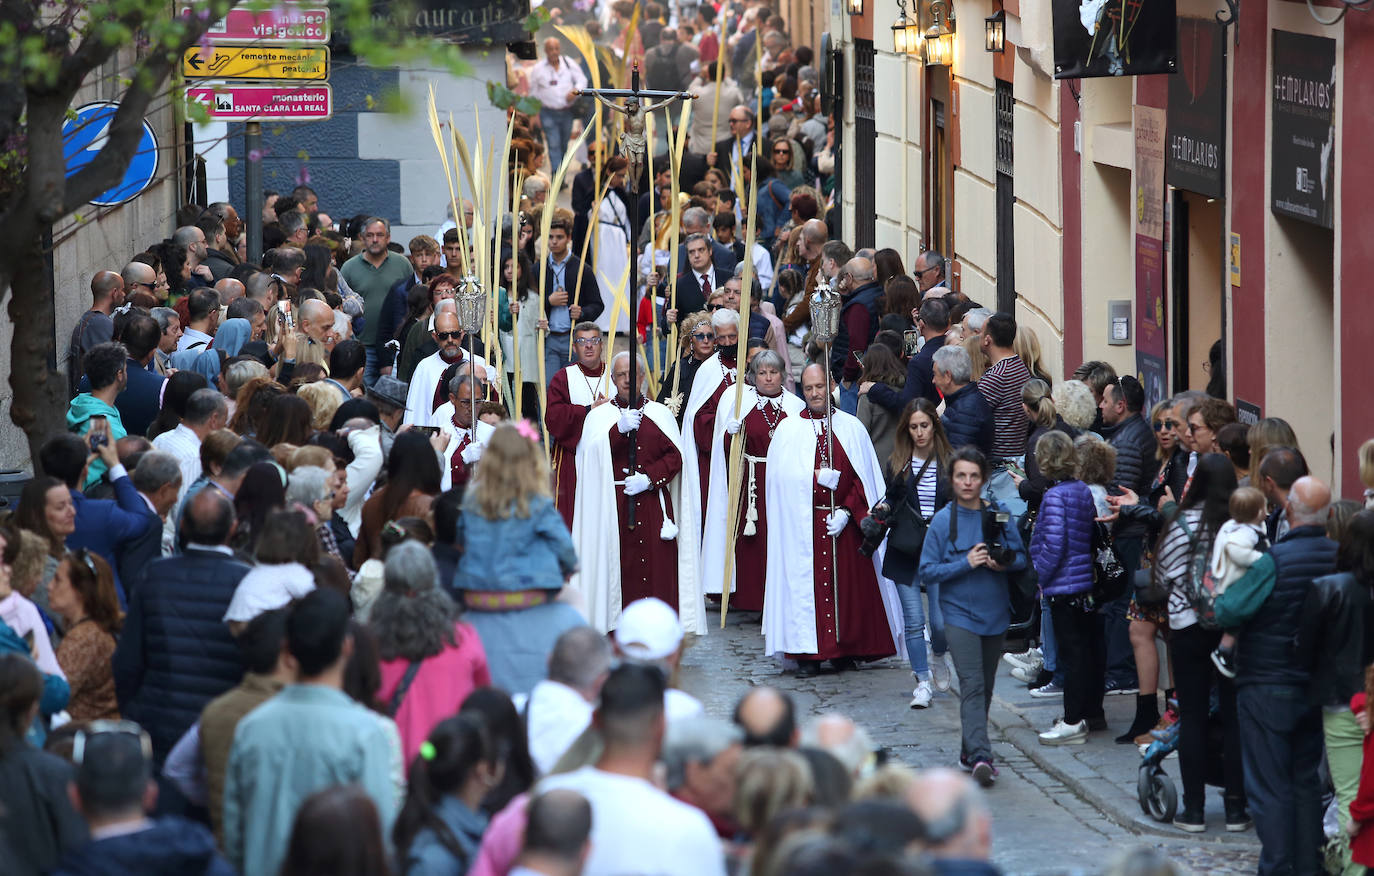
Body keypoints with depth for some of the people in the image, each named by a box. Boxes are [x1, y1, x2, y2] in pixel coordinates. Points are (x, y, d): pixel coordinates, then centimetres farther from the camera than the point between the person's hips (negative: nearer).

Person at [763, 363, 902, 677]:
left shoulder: (851, 428, 7)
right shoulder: (788, 430, 6)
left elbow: (864, 478, 3)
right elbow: (782, 475, -7)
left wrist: (846, 511, -9)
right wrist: (818, 477, -18)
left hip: (845, 523, 1)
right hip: (803, 525, -1)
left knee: (848, 586, -1)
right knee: (806, 582, -5)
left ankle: (845, 650, 8)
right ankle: (807, 654, -2)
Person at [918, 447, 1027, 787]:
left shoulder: (999, 516, 3)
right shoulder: (942, 521, -4)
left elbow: (1021, 557, 10)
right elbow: (927, 571, -5)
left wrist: (1004, 564, -12)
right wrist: (966, 564, -17)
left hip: (995, 614, 4)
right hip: (959, 614, -4)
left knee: (985, 686, 13)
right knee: (972, 685, -15)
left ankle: (969, 749, 27)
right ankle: (980, 757, -24)